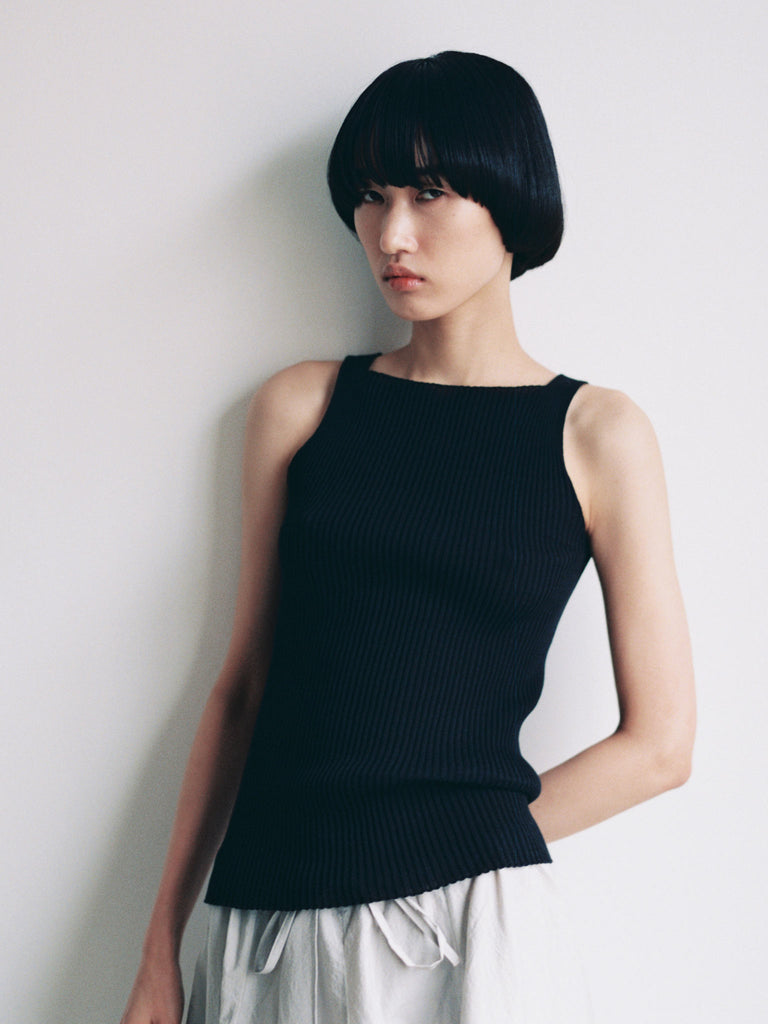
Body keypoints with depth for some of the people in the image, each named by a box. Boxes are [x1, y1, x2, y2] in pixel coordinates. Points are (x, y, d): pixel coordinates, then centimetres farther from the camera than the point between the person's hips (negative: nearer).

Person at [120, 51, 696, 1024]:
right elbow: (243, 684, 7)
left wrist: (471, 848, -3)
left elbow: (658, 743, 1)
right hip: (266, 929, 3)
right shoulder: (299, 405, 6)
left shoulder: (596, 434, 0)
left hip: (474, 932, -2)